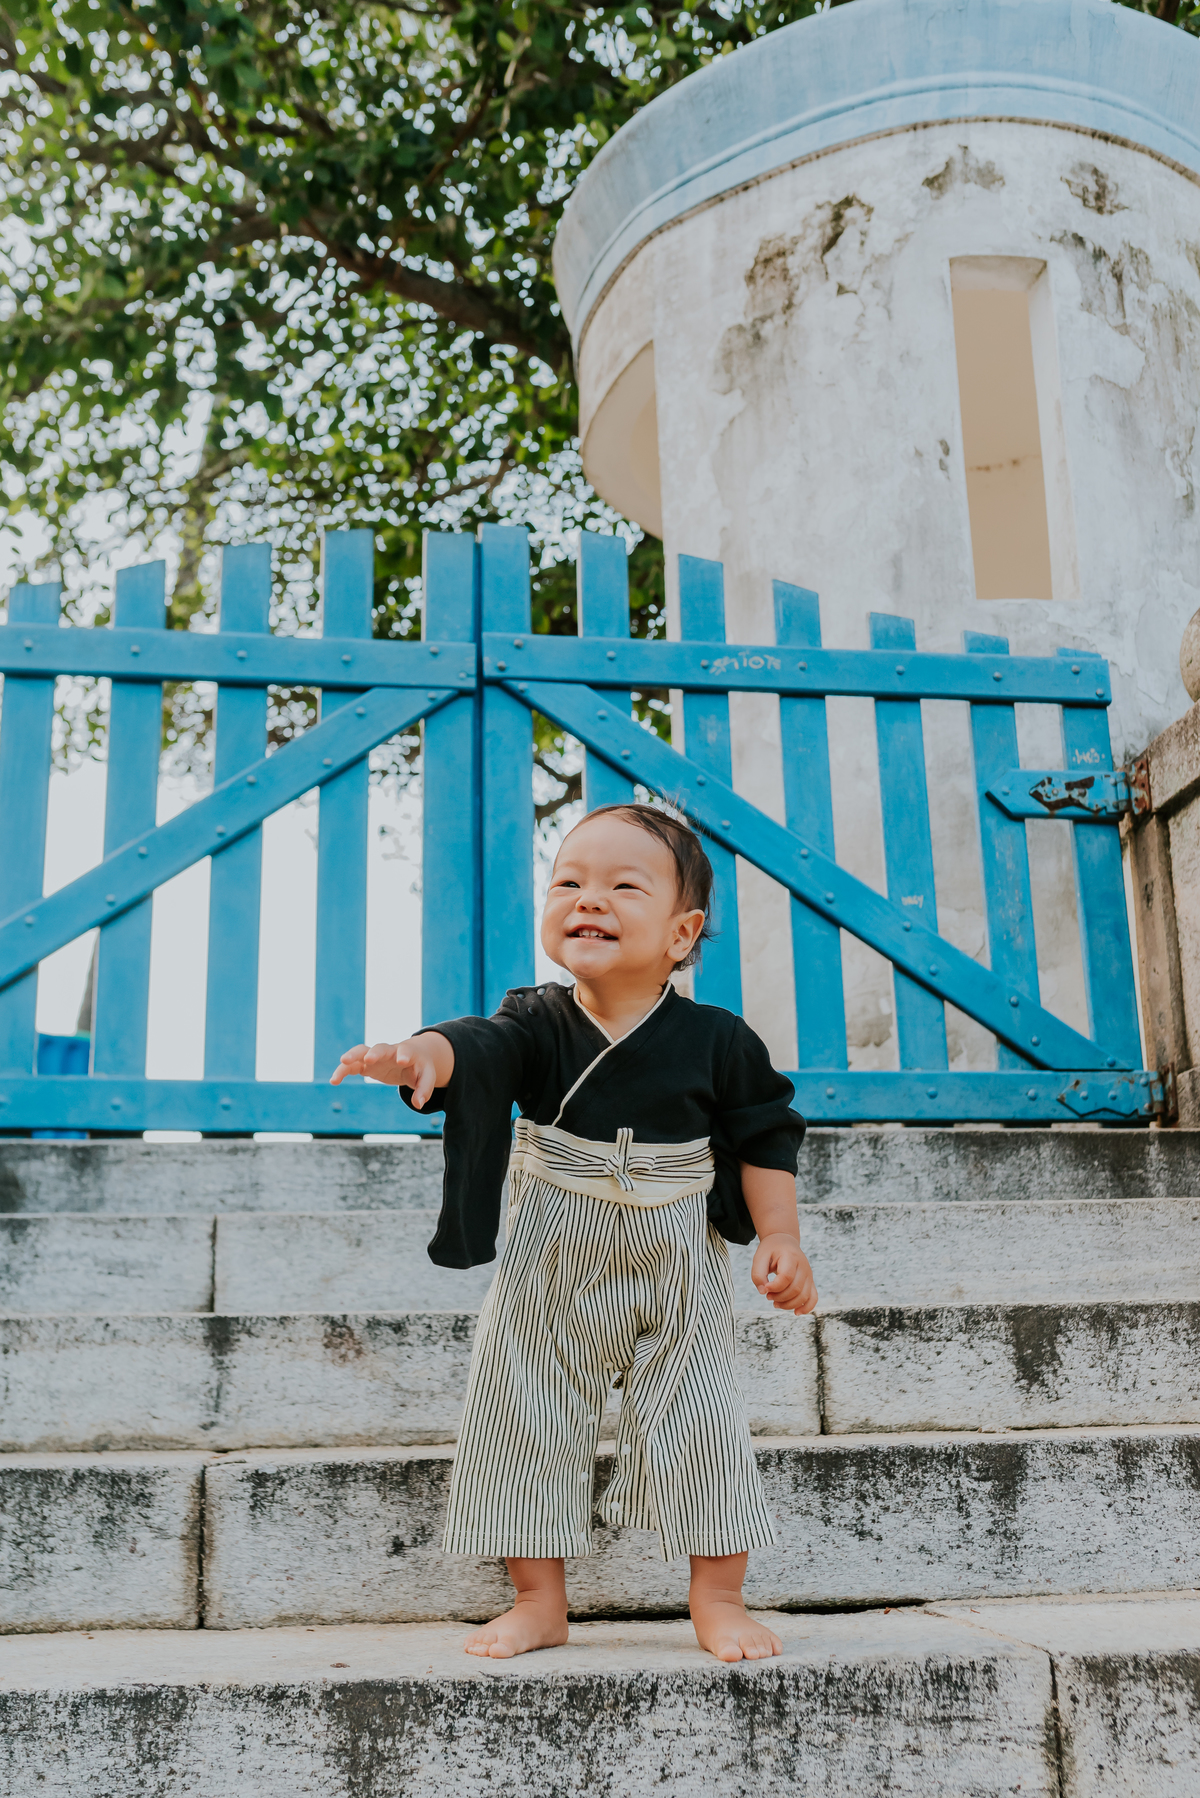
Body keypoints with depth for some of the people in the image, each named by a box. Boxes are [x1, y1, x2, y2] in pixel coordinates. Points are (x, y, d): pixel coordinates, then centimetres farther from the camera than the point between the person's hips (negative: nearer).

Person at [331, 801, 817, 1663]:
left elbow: (764, 1138, 0)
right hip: (552, 1272, 1)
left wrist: (781, 1240, -6)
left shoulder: (716, 1041, -9)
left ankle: (720, 1600, 23)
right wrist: (421, 1055, -53)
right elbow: (477, 1047, -31)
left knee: (700, 1421, 5)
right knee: (528, 1416, 7)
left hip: (679, 1269, -1)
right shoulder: (538, 1026, -11)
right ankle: (540, 1600, 24)